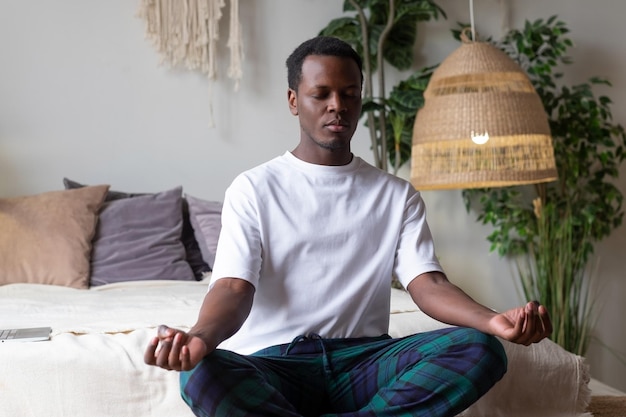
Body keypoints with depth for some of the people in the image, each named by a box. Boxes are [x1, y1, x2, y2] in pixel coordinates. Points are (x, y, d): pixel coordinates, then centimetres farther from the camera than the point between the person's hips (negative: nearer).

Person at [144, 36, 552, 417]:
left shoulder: (398, 195, 12)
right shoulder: (254, 189, 5)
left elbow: (427, 283, -1)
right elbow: (234, 287, -8)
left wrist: (492, 320, -25)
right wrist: (200, 337, -33)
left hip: (363, 358, 3)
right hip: (274, 362, -2)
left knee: (481, 350, -24)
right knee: (203, 375, -35)